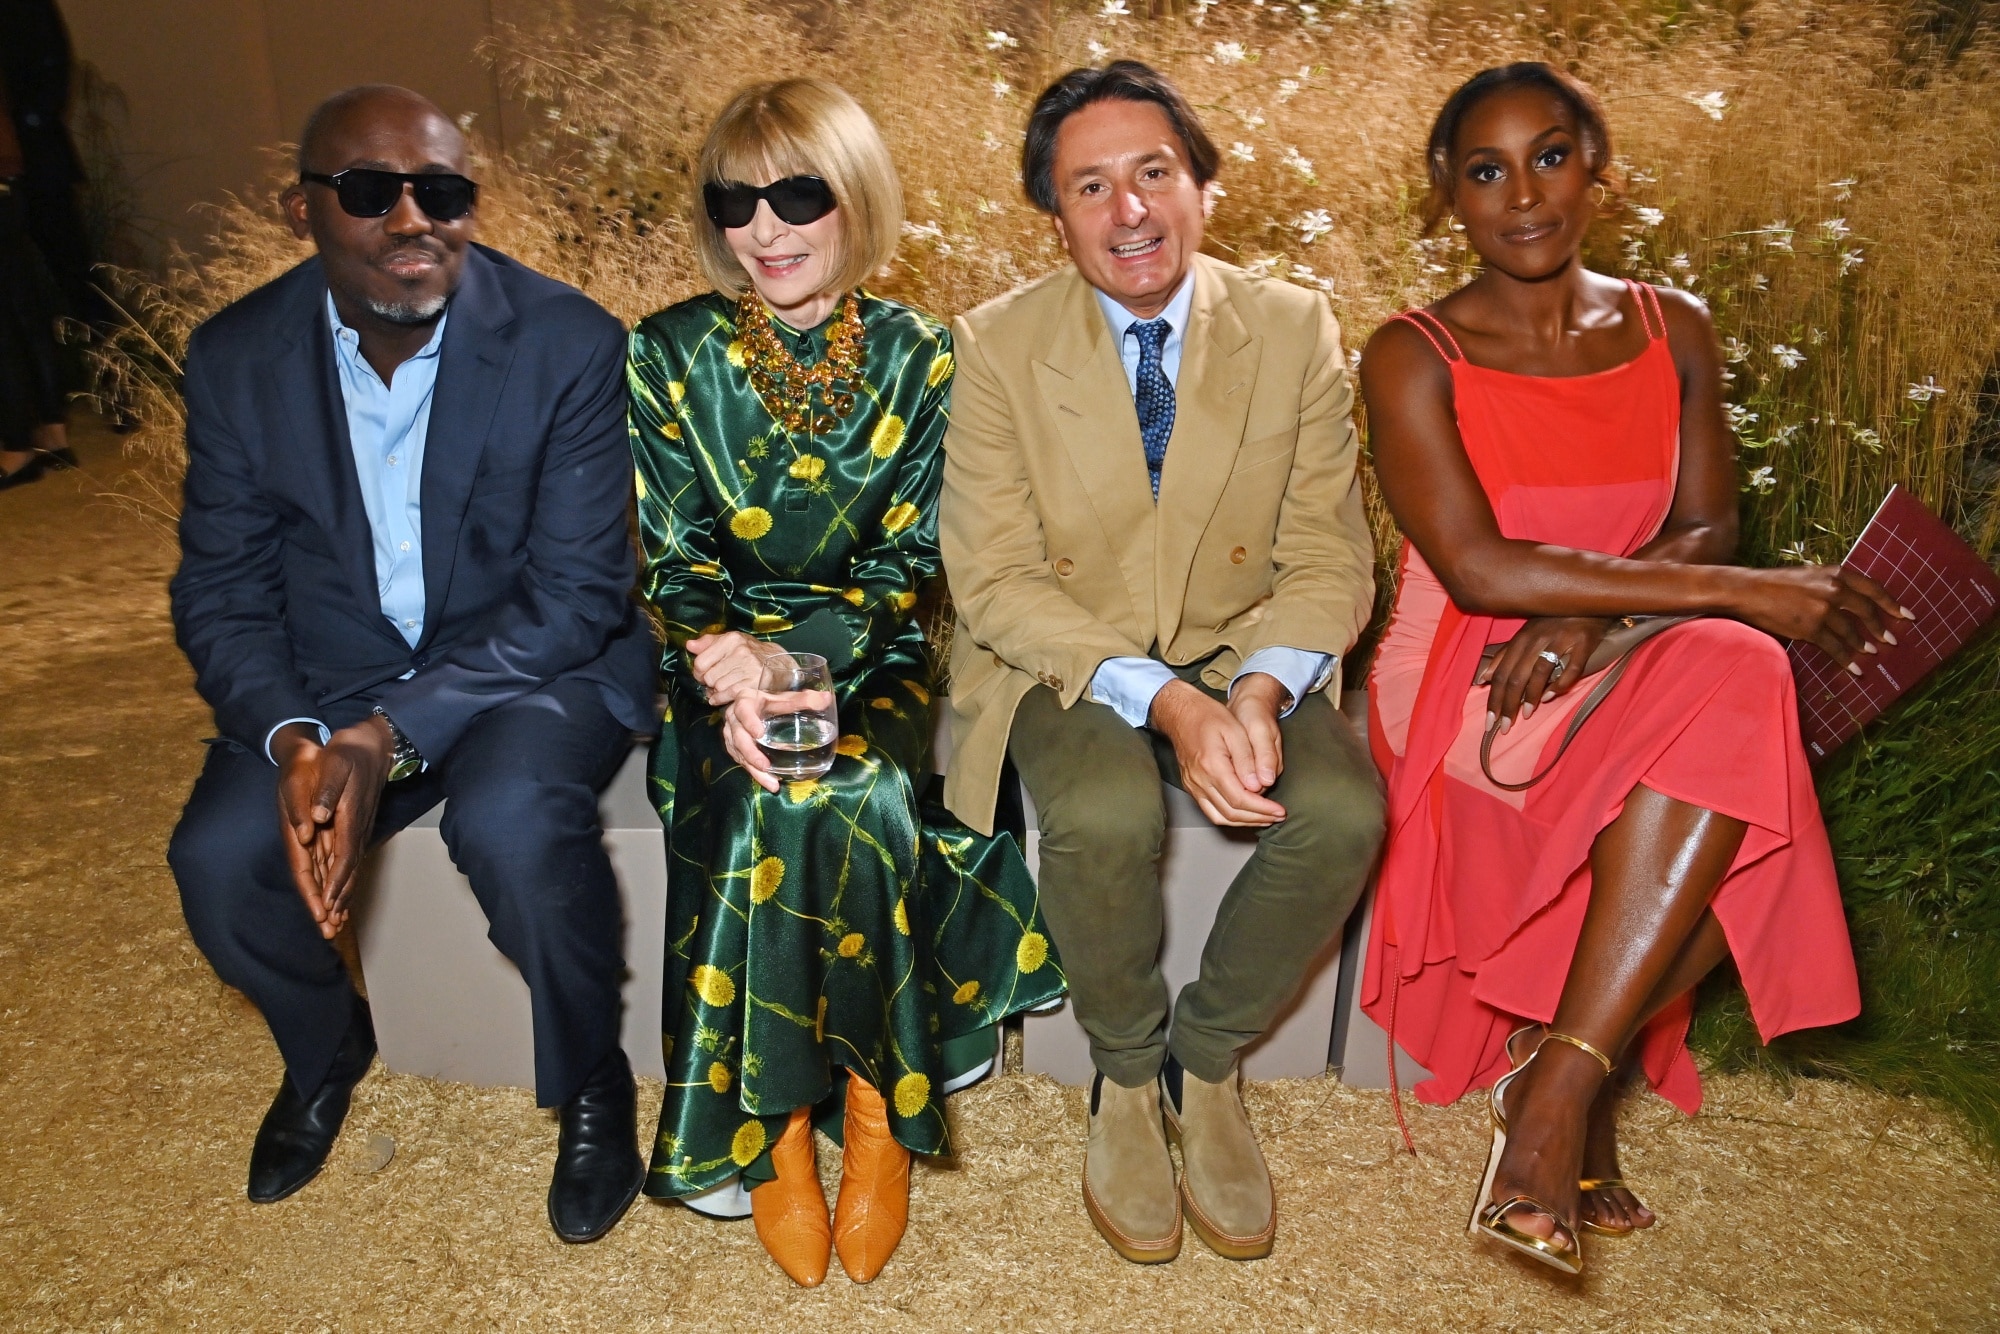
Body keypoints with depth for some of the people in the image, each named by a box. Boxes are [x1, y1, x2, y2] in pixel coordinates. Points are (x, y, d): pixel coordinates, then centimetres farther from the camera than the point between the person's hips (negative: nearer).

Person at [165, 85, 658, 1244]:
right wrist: (292, 741, -21)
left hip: (530, 660, -3)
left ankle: (592, 1080, -2)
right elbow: (223, 591, 0)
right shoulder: (237, 357, -4)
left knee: (513, 819, -33)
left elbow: (575, 596, -17)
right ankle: (325, 1050, 17)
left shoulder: (569, 343, -15)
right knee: (218, 856, -19)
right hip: (330, 677, 4)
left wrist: (392, 735, -27)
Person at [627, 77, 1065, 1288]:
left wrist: (794, 654, -23)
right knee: (777, 809, -30)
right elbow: (667, 561, 0)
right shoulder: (668, 356, 2)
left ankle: (860, 1096, -8)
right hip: (724, 660, 0)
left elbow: (909, 565, -4)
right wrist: (726, 667, -22)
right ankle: (805, 1112, -10)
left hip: (868, 658, 0)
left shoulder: (918, 358, 1)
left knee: (844, 807, -30)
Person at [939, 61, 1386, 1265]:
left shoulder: (1296, 331, -2)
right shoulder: (998, 345, -6)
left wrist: (1261, 691, -24)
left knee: (1345, 810, -26)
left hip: (1243, 656, 2)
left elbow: (1329, 565, -2)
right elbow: (997, 582, -12)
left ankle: (1207, 1058, 2)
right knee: (1106, 815, -33)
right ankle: (1125, 1074, 0)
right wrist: (1166, 702, -26)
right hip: (1066, 663, -2)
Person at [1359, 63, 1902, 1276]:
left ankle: (1560, 1070, -17)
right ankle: (1578, 1088, -19)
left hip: (1625, 672, 4)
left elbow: (1707, 526, 7)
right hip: (1461, 689, -4)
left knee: (1735, 679, -29)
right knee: (1729, 675, -29)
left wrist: (1588, 607, -16)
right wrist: (1739, 592, -18)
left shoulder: (1673, 333, 11)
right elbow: (1477, 570, -17)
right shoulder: (1414, 357, -5)